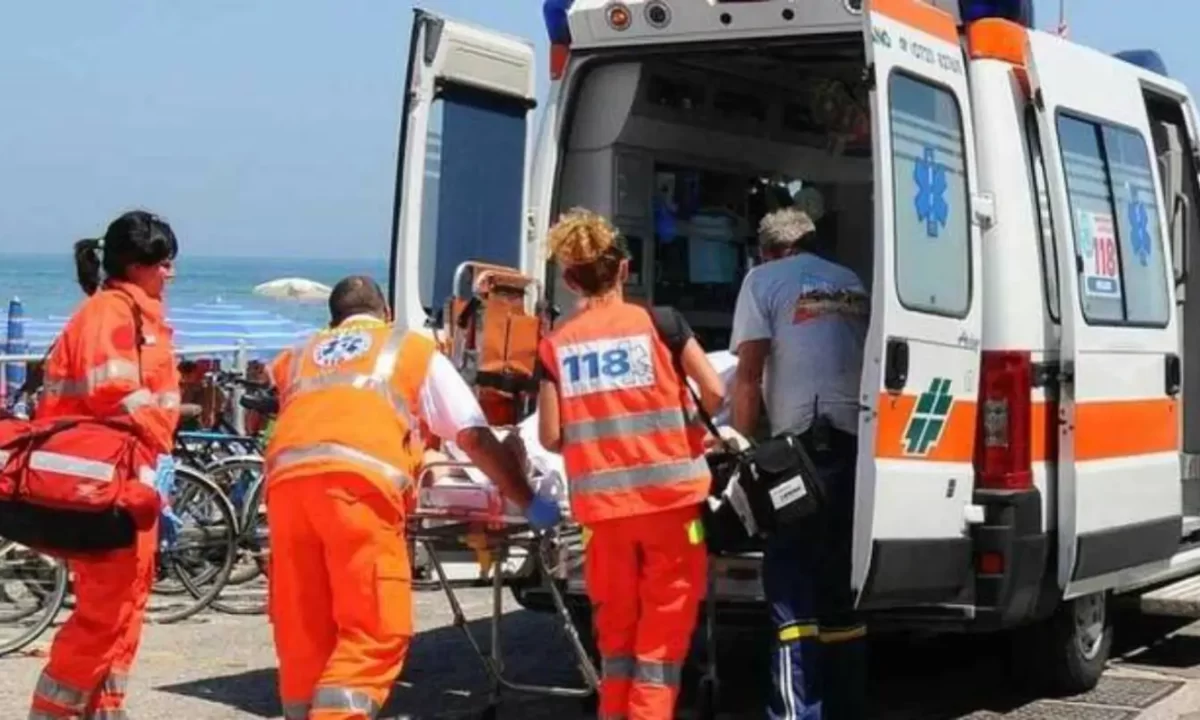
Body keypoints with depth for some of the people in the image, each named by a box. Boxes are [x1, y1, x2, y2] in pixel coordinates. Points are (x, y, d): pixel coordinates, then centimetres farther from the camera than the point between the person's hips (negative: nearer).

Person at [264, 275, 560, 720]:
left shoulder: (300, 355, 35)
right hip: (359, 480, -4)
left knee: (302, 634, 11)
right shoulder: (415, 349, 25)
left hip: (286, 478, 4)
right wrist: (528, 503, 28)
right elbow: (474, 438, 20)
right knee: (374, 633, -3)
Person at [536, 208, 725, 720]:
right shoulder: (659, 323, -3)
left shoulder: (555, 346, 2)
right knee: (664, 623, 5)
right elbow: (714, 393, -6)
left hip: (602, 504, 2)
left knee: (615, 625, 16)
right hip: (670, 495, -2)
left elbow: (550, 437, -1)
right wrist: (694, 429, 14)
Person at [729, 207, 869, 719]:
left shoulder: (764, 280, 5)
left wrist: (744, 445, 2)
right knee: (843, 581, 12)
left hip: (804, 444, -5)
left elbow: (749, 375, -4)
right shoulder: (852, 284, 20)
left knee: (790, 581, -3)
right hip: (857, 441, 5)